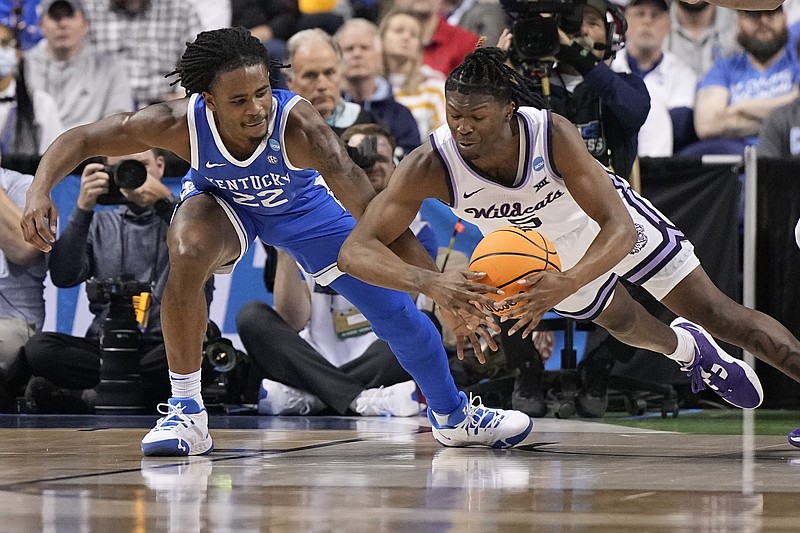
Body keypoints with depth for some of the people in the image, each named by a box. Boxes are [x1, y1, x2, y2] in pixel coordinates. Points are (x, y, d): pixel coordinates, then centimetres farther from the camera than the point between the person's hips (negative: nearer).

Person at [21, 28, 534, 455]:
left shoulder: (298, 124, -43)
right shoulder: (181, 122, -37)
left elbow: (370, 209, -46)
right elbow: (80, 139, -26)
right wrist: (41, 191, -45)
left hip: (300, 204, 0)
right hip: (221, 200, 0)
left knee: (396, 307, -1)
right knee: (187, 256, -33)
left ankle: (453, 416, 28)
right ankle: (187, 414, -17)